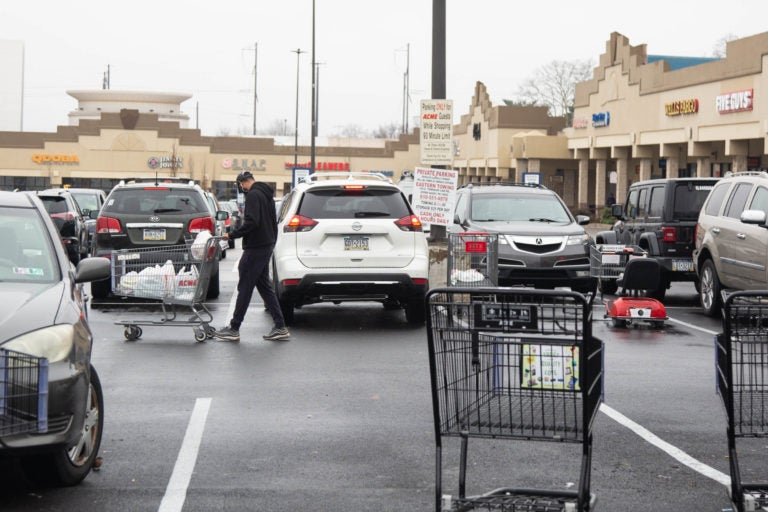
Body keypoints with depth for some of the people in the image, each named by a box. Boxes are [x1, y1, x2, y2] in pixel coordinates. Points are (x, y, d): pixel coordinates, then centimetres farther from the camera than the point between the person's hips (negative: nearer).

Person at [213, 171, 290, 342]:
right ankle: (280, 327, 10)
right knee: (264, 286, 12)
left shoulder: (253, 195, -14)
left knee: (245, 287, -4)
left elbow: (252, 222, -25)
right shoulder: (266, 194, 17)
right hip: (267, 246, 9)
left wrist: (231, 235, -18)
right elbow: (273, 222, 21)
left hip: (255, 249, -9)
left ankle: (234, 329, 1)